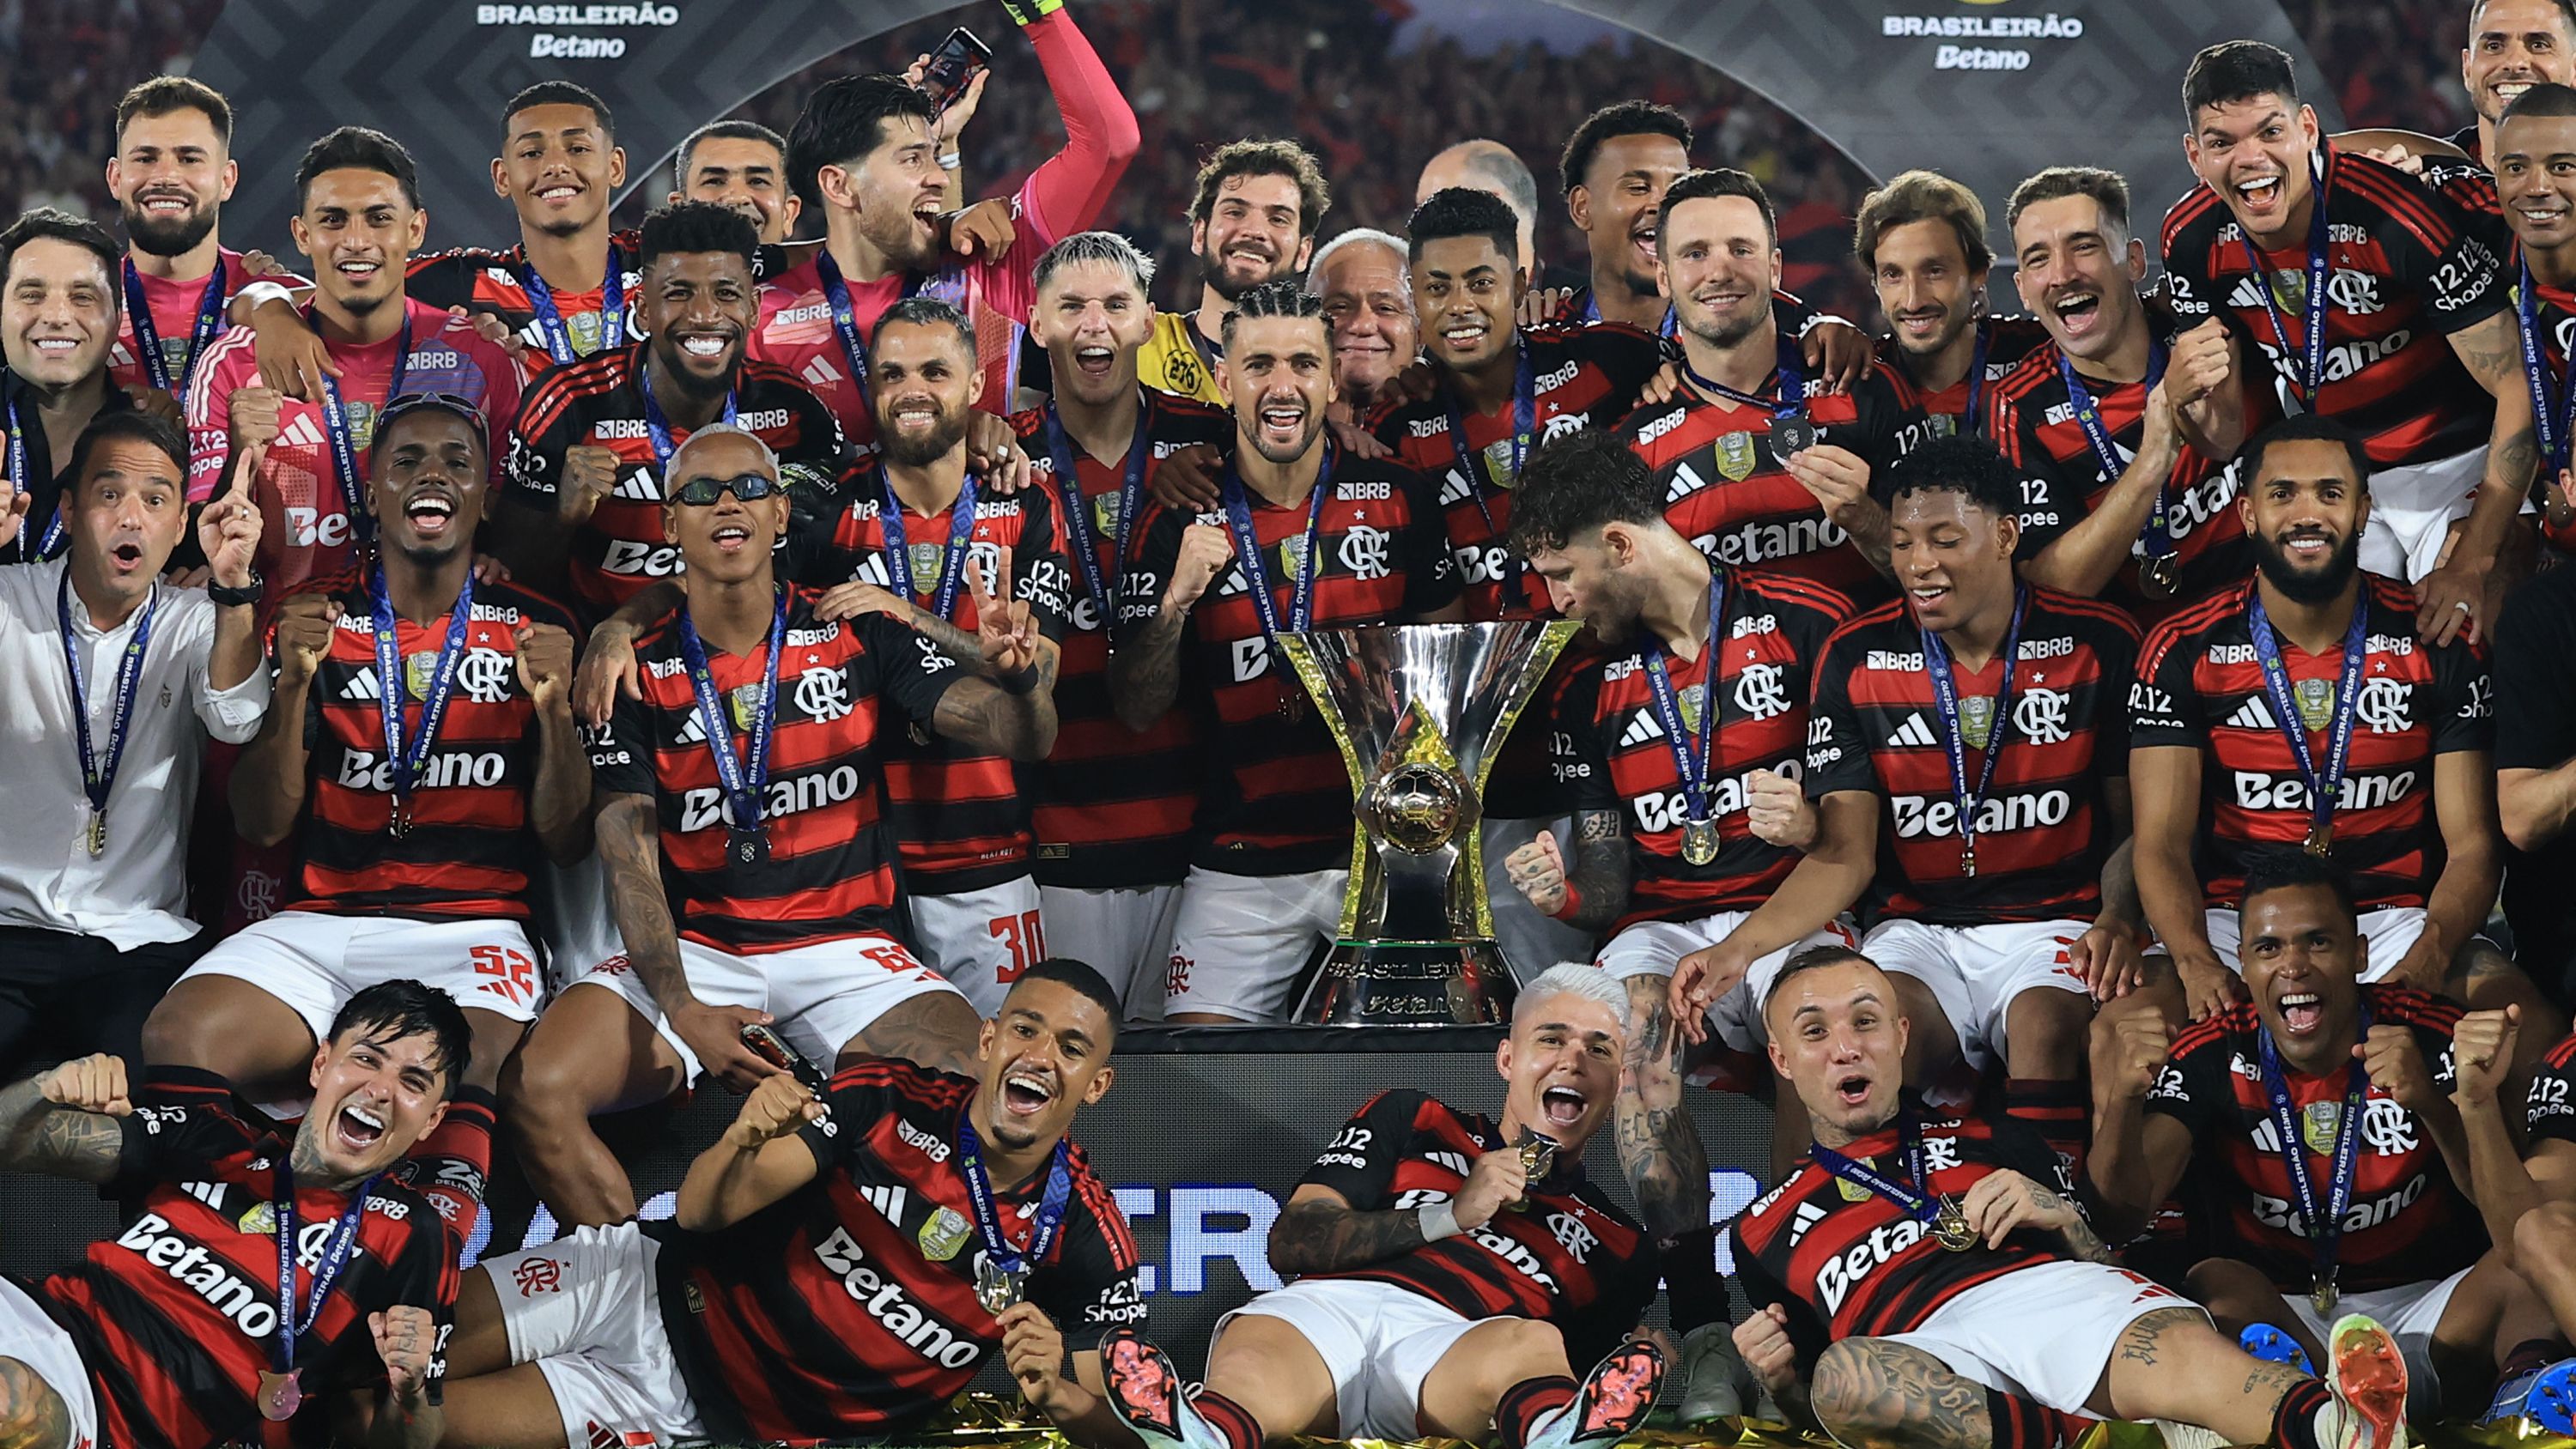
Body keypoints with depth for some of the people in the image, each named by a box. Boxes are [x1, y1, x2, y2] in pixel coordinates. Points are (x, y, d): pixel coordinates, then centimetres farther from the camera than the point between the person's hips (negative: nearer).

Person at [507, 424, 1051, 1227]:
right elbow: (629, 858, -4)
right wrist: (680, 1010, -21)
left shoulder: (856, 637, 4)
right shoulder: (637, 672, 2)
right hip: (692, 951, 0)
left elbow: (1024, 737, -2)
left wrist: (1014, 674, -29)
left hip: (843, 948, 0)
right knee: (535, 1091, -26)